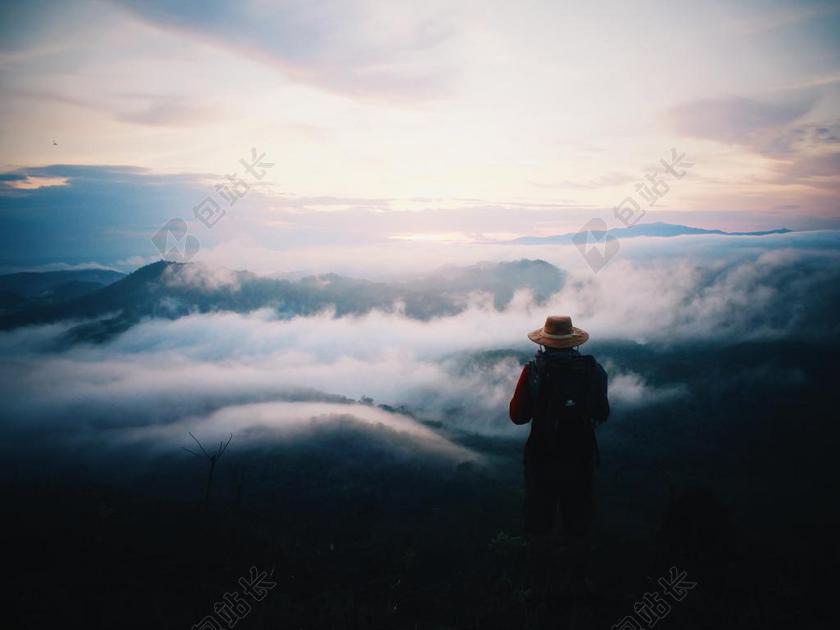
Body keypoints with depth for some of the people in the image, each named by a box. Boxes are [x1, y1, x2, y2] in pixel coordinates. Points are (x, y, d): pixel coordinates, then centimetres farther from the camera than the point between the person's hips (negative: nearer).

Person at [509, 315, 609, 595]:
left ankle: (539, 582, 25)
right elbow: (602, 414, 2)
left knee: (539, 520, 15)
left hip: (542, 459, -1)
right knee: (577, 520, 18)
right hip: (581, 458, 1)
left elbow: (518, 416, -7)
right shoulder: (592, 369, -9)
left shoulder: (533, 371, -14)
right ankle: (576, 579, 29)